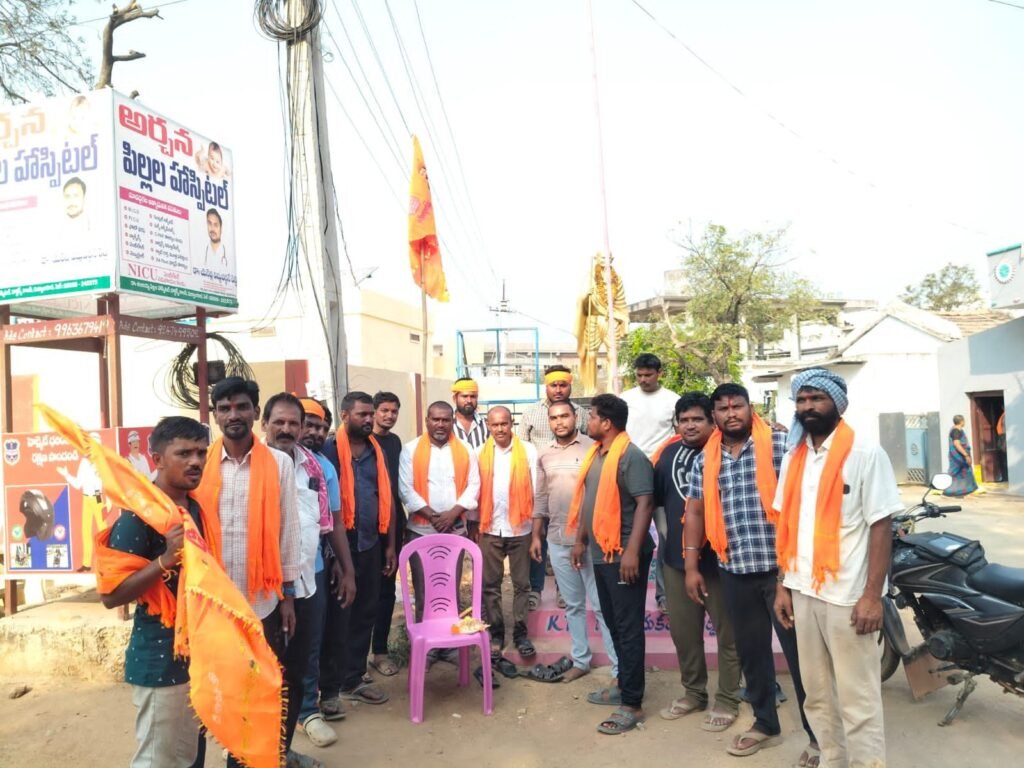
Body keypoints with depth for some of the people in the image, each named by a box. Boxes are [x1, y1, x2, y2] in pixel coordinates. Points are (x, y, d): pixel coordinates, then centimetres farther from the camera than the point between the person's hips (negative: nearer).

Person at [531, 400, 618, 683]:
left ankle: (619, 668, 7)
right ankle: (580, 660, 26)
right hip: (557, 540, 5)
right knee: (573, 604, 14)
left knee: (601, 605, -1)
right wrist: (536, 536, 12)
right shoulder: (544, 455, 9)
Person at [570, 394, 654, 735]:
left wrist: (632, 550, -25)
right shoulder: (595, 454, 12)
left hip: (623, 554, -9)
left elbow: (644, 503, -21)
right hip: (601, 552, 9)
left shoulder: (631, 456, -16)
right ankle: (624, 685, 33)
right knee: (613, 623, 18)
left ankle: (632, 704, 8)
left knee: (629, 627, -1)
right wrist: (581, 540, 19)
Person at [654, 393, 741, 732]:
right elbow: (656, 497, 18)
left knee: (726, 632, 8)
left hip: (719, 556, -5)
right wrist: (664, 530, 13)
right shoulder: (670, 453, 6)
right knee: (683, 631, 15)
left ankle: (727, 700, 21)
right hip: (677, 556, 5)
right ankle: (693, 692, 32)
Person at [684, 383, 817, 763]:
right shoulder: (705, 460, 7)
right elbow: (695, 511, 11)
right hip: (735, 570, 5)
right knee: (750, 650, 15)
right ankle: (765, 723, 32)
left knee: (799, 649, 3)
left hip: (781, 565, -4)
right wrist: (691, 566, 8)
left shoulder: (780, 443, -6)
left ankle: (819, 734, 17)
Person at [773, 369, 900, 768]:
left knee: (857, 699, 3)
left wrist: (872, 596, -15)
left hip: (848, 595, -6)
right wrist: (783, 585, 8)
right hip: (803, 592, 6)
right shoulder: (793, 457, 9)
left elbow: (881, 526, -11)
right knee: (817, 693, 16)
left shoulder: (865, 453, -7)